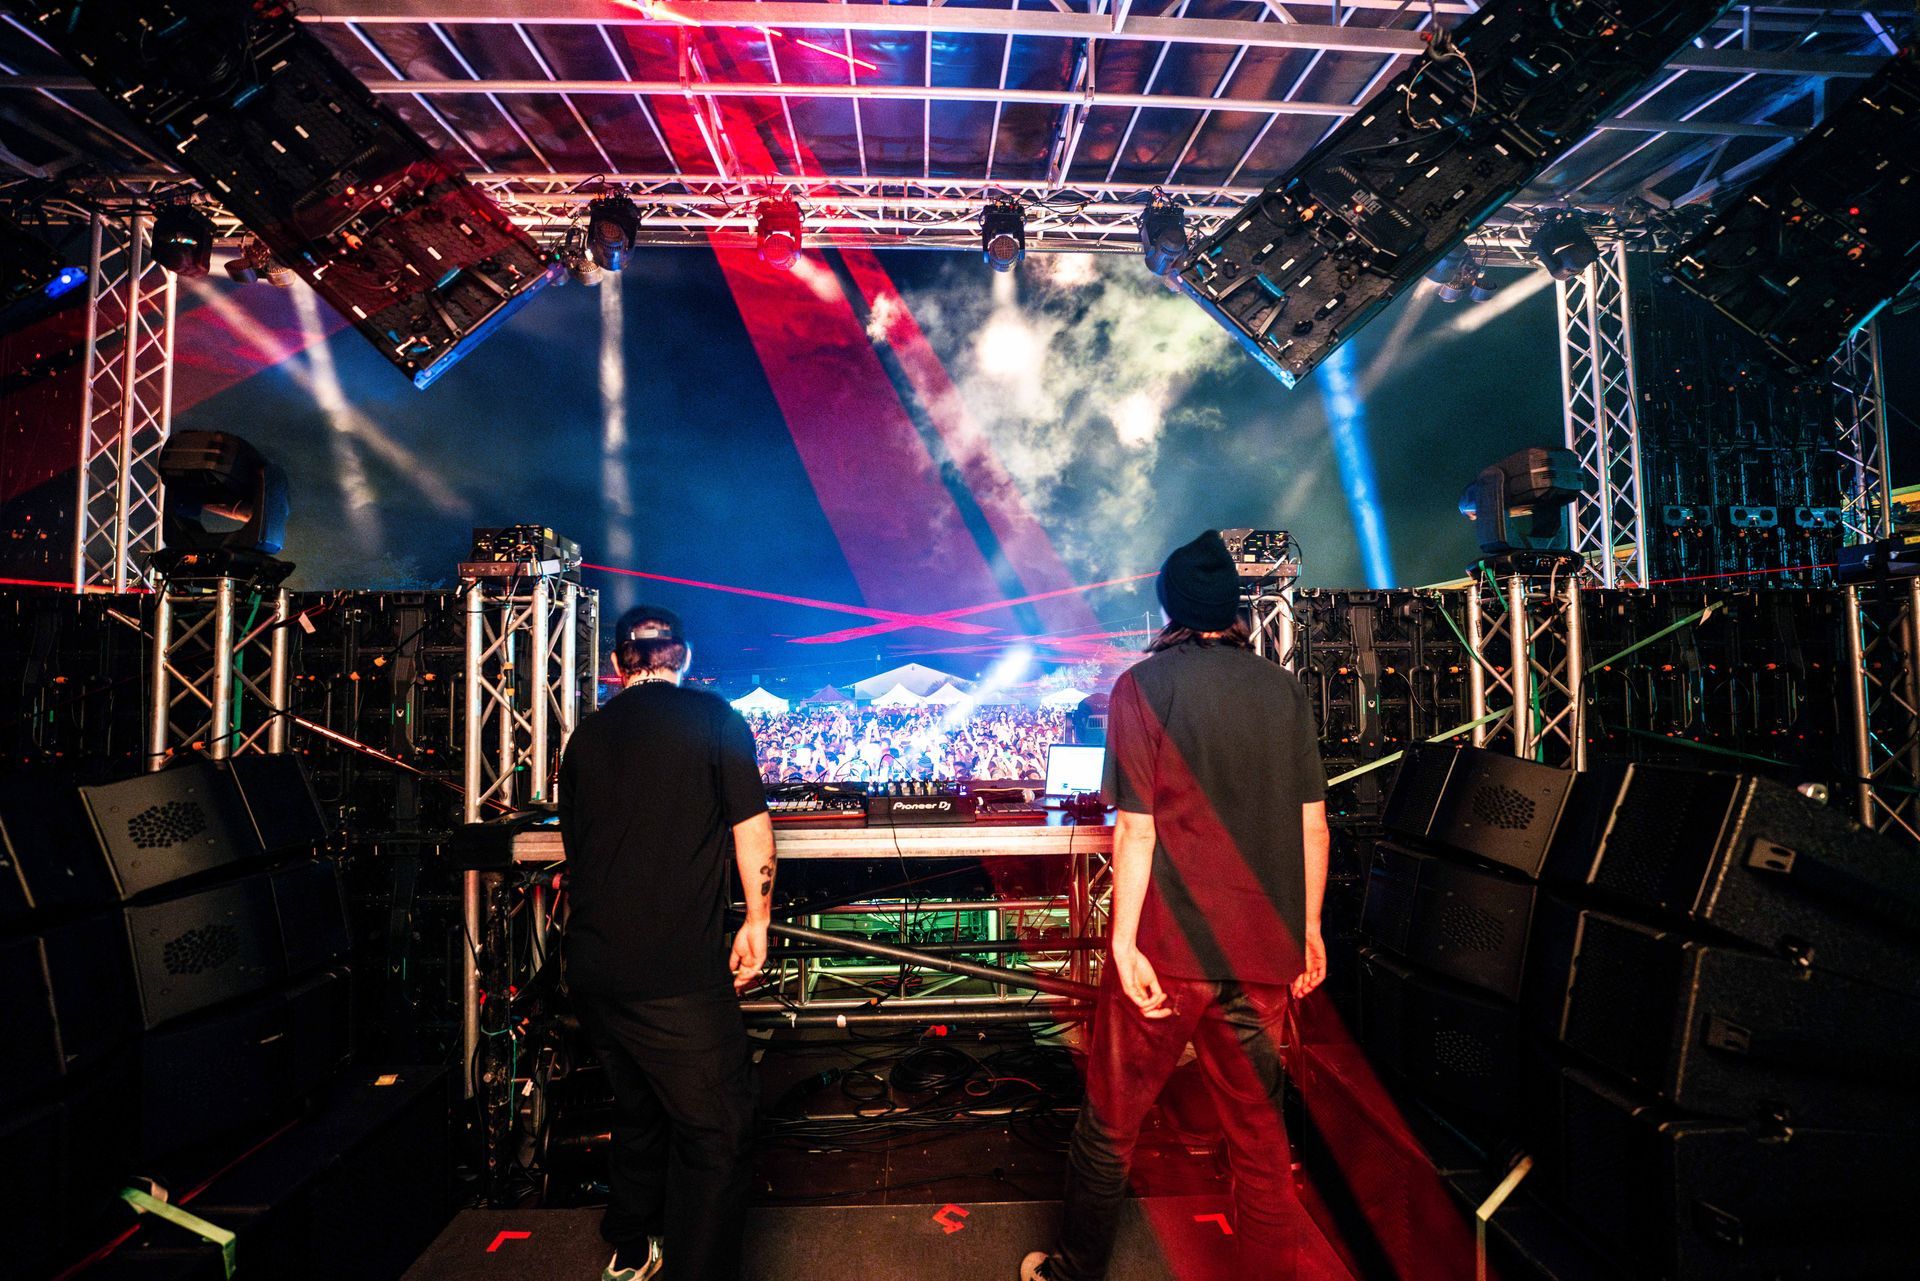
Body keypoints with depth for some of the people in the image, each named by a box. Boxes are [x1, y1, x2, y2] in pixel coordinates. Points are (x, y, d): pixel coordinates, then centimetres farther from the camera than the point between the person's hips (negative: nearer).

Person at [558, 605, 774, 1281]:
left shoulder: (586, 733, 11)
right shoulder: (713, 717, -4)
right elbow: (751, 825, -8)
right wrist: (757, 921, 3)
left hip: (591, 965, 7)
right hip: (676, 967, -7)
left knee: (637, 1106, 25)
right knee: (718, 1130, 4)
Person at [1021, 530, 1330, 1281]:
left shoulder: (1144, 685, -9)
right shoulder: (1283, 689, 3)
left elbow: (1137, 827, -14)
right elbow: (1313, 824, 5)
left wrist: (1124, 942, -11)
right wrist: (1308, 927, 14)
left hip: (1169, 945, -4)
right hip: (1264, 947, 4)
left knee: (1111, 1122, 15)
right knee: (1259, 1129, 19)